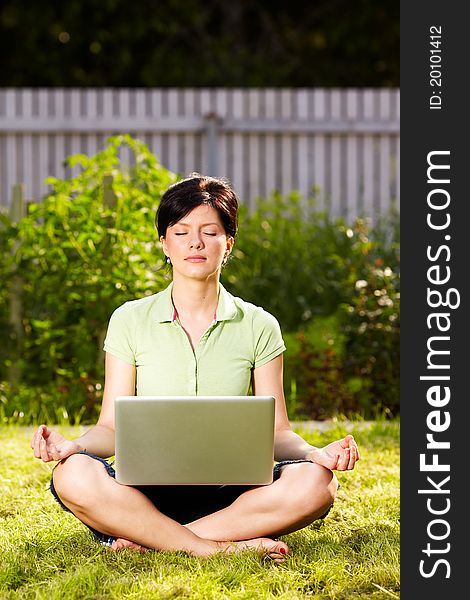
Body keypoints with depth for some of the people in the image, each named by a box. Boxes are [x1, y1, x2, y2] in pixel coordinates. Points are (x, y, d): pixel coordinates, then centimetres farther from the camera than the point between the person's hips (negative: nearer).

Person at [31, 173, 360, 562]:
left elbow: (276, 431, 6)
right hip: (146, 491, -1)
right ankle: (217, 546, -29)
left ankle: (144, 539, -26)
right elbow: (112, 427, 4)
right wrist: (73, 446, -19)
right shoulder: (130, 320, 7)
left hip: (228, 493, 1)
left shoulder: (258, 326, 7)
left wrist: (316, 453, -16)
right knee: (74, 477, -32)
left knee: (315, 483, -30)